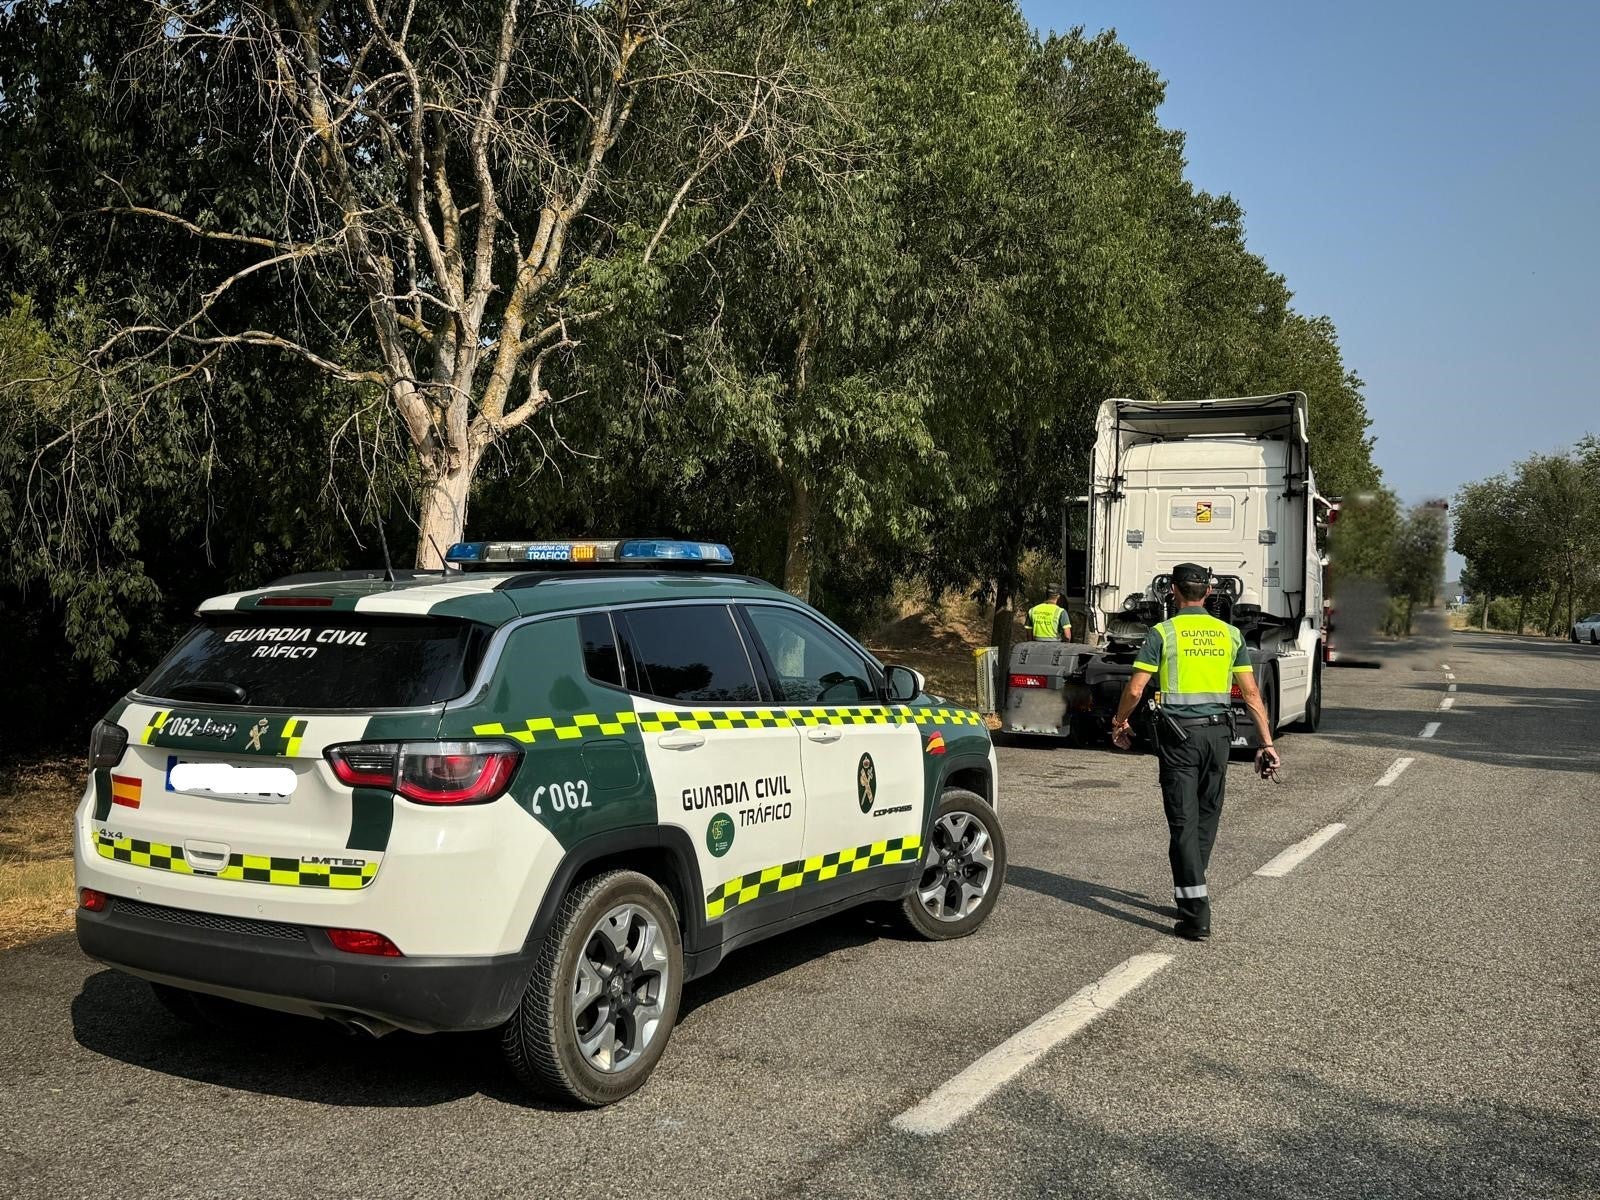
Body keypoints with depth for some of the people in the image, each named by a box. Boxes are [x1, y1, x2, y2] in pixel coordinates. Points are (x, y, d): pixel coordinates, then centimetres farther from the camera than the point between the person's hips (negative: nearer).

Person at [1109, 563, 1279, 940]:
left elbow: (1135, 689, -7)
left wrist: (1119, 722, 10)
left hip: (1179, 733, -4)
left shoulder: (1164, 633, -5)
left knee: (1183, 821, -3)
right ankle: (1188, 893, 28)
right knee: (1207, 818, 16)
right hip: (1218, 731, 4)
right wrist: (1267, 743, 7)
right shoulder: (1230, 634, 6)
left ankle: (1196, 913, -8)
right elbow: (1251, 693, 4)